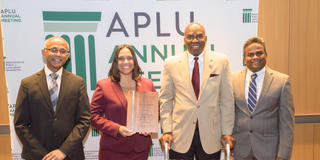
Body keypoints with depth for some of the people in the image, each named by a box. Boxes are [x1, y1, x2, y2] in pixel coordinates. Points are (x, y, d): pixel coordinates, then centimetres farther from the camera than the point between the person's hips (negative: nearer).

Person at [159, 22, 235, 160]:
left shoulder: (221, 61, 0)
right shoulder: (171, 63, 0)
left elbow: (227, 99, 1)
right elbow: (165, 100, 2)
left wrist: (227, 132, 0)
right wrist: (167, 131, -3)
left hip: (211, 135, 1)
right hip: (180, 136, 0)